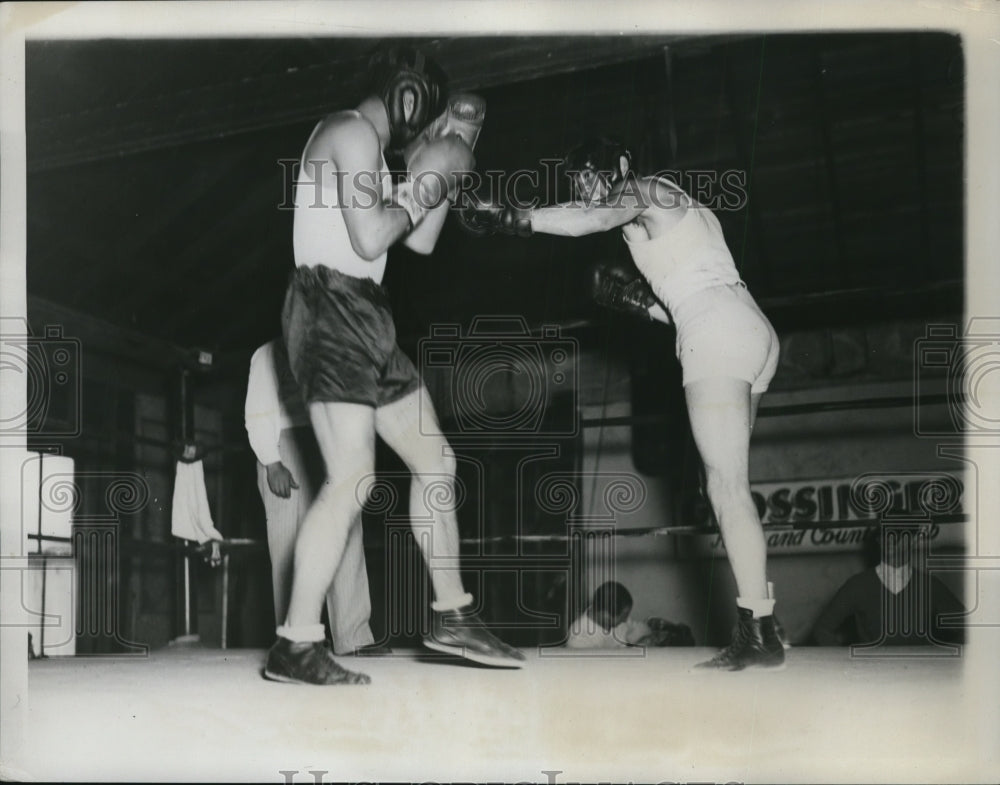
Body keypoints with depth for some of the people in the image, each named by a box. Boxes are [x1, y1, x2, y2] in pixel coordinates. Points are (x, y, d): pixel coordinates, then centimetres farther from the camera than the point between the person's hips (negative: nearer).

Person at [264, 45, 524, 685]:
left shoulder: (373, 151, 24)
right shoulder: (352, 133, -7)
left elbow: (421, 242, 23)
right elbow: (369, 238, -18)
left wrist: (448, 162, 19)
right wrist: (423, 184, -3)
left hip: (366, 318, 11)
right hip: (330, 308, -10)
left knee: (436, 462, 11)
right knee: (354, 480, -18)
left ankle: (452, 615, 19)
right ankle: (296, 646, -16)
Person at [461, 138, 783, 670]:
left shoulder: (646, 191, 4)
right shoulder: (677, 210, 31)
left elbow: (588, 220, -18)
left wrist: (510, 219, -22)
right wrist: (635, 302, 17)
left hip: (717, 333, -10)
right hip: (752, 332, 10)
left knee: (727, 485, -14)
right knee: (728, 487, 6)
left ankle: (759, 633, -18)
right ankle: (755, 632, 1)